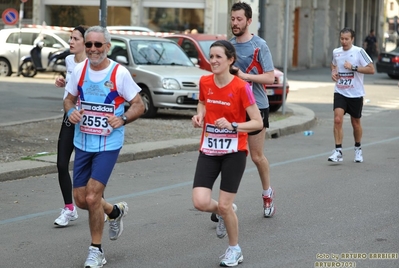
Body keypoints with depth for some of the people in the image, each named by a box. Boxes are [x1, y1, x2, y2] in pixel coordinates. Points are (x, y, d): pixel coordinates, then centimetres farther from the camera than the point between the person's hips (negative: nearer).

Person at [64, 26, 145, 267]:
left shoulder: (120, 73, -11)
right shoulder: (80, 70, 1)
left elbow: (139, 105, -4)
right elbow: (70, 98, 13)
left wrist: (123, 119, -22)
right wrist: (71, 111, -9)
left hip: (108, 145, -5)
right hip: (82, 143, 5)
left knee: (92, 197, -12)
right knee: (81, 199, 8)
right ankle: (115, 212, 40)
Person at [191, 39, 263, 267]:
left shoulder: (241, 87, -15)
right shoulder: (205, 82, -1)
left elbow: (258, 122, -12)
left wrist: (232, 125, -27)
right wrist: (199, 115, -1)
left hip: (234, 152, -4)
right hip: (209, 150, 4)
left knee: (224, 205, -4)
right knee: (200, 202, -11)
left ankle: (235, 250, 22)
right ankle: (225, 213, 25)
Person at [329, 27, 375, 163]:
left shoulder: (359, 51, -10)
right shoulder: (336, 52, 4)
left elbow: (371, 69, -14)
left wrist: (353, 67, -21)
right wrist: (333, 72, 4)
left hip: (355, 94, -2)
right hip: (340, 92, 2)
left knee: (356, 123, 11)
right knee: (337, 120, -15)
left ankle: (358, 149, 33)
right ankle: (338, 151, -12)